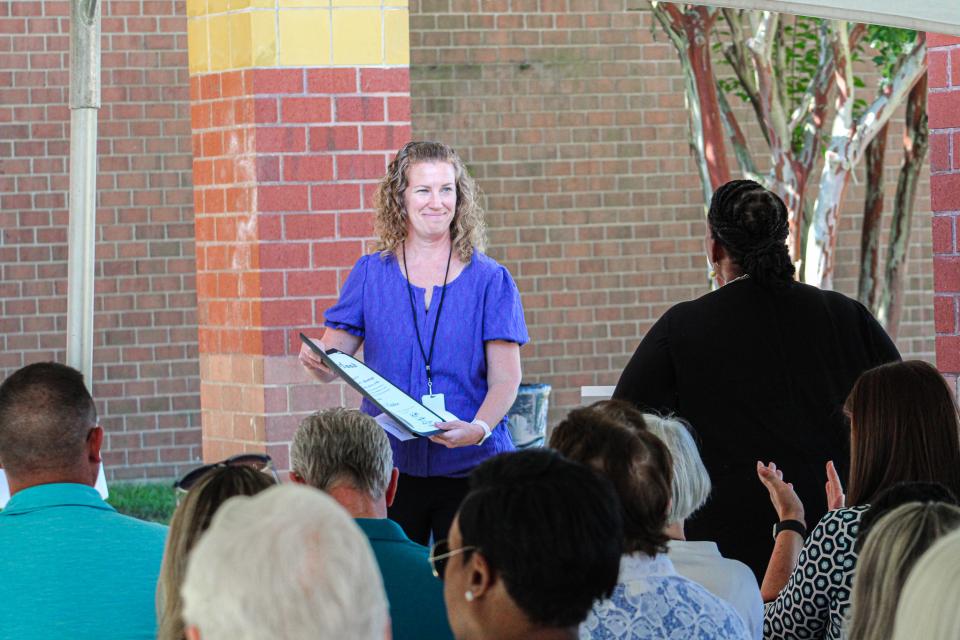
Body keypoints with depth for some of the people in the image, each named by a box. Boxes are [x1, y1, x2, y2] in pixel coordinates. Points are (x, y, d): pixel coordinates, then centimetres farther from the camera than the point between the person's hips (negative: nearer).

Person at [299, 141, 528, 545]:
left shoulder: (488, 279, 2)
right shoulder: (370, 274, 7)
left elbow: (506, 379, -3)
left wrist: (479, 428, -21)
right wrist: (318, 360, -20)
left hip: (469, 466, -1)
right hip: (390, 464, 1)